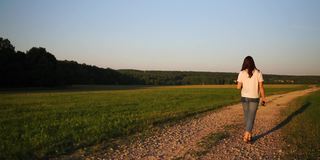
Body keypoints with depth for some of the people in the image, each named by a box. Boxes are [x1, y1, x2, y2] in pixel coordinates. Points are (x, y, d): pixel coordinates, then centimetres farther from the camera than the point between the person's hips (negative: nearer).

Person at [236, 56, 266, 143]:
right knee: (251, 117, 2)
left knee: (247, 116, 17)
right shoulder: (258, 72, -8)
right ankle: (246, 136, -7)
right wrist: (263, 98, 1)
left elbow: (238, 87, -10)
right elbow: (261, 87, -9)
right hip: (254, 98, -2)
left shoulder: (242, 73, -7)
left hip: (244, 97, 2)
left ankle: (249, 134, 26)